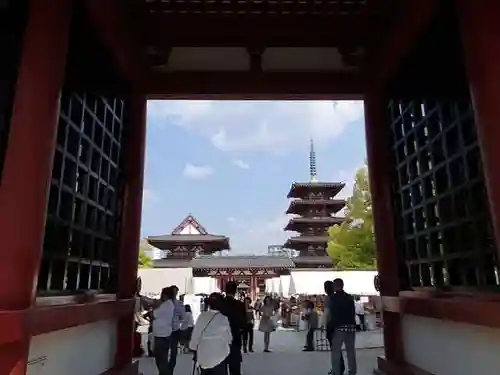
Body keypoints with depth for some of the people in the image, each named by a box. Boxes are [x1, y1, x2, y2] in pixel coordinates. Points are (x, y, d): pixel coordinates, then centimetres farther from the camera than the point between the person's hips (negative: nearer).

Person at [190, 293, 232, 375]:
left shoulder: (202, 316, -7)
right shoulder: (223, 319, -10)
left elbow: (195, 333, -1)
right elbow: (228, 337, 2)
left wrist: (194, 349, 10)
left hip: (203, 355, 3)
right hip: (219, 355, -2)